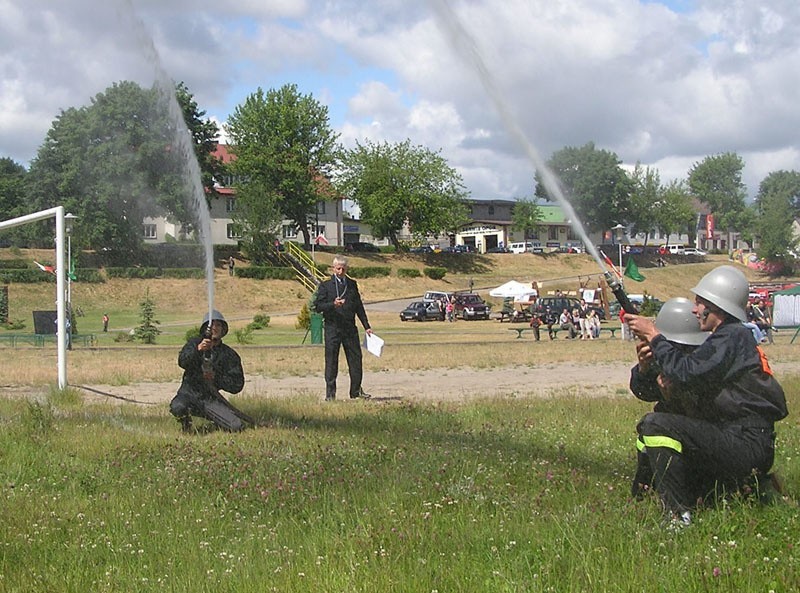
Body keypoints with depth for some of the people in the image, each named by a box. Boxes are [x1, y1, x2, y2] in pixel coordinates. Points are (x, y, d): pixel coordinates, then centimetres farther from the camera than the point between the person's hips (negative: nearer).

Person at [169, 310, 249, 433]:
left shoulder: (229, 354, 4)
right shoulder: (194, 343, 1)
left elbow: (237, 385, 0)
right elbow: (182, 362, -19)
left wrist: (215, 377, -16)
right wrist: (198, 349, -37)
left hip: (211, 399, 2)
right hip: (190, 394, -1)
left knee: (237, 427, -17)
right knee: (177, 407, -37)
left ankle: (216, 419, 18)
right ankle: (185, 423, 0)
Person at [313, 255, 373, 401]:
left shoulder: (352, 284, 14)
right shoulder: (325, 286, 2)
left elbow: (359, 307, 18)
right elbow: (317, 306, -4)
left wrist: (366, 326, 15)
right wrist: (333, 304, -20)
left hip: (350, 328, 3)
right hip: (332, 328, -3)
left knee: (356, 359, 3)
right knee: (331, 361, -1)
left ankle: (356, 391, 12)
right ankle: (330, 393, 4)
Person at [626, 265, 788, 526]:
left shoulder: (734, 336, -10)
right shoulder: (721, 340, 20)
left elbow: (686, 373, -22)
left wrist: (654, 336, -10)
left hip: (747, 446, -10)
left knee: (655, 424, -19)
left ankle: (680, 515, -20)